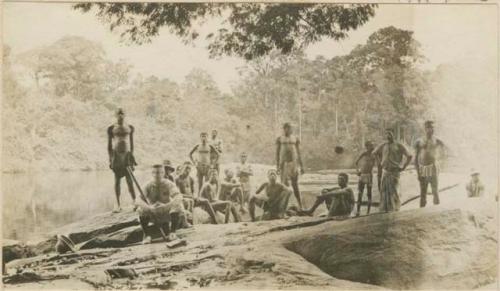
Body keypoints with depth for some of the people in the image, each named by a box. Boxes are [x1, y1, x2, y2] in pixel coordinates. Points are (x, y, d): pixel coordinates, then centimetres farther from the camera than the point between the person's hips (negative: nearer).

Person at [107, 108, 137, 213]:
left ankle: (134, 202, -4)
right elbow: (109, 144, 5)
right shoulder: (111, 128, 4)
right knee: (117, 180, 0)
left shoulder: (130, 128, 9)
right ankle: (118, 205, 4)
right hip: (116, 154, -1)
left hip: (127, 154, 1)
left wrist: (132, 156, 10)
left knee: (129, 180, -5)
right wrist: (110, 159, 0)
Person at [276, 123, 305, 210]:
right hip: (283, 163, 0)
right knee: (284, 184, -2)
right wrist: (277, 165, -3)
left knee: (295, 185, -1)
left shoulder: (295, 139, 8)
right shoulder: (279, 139, 5)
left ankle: (300, 205, 2)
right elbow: (277, 153, 5)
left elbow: (298, 153, 10)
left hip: (293, 162, 0)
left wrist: (301, 166, 7)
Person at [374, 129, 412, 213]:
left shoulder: (399, 146, -3)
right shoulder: (383, 146, 9)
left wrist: (403, 167, -4)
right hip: (385, 172, 4)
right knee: (384, 191, 1)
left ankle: (395, 208, 7)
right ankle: (384, 209, 8)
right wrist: (380, 163, 16)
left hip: (394, 172, -4)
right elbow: (375, 153, 26)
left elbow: (409, 156, -3)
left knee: (393, 191, -5)